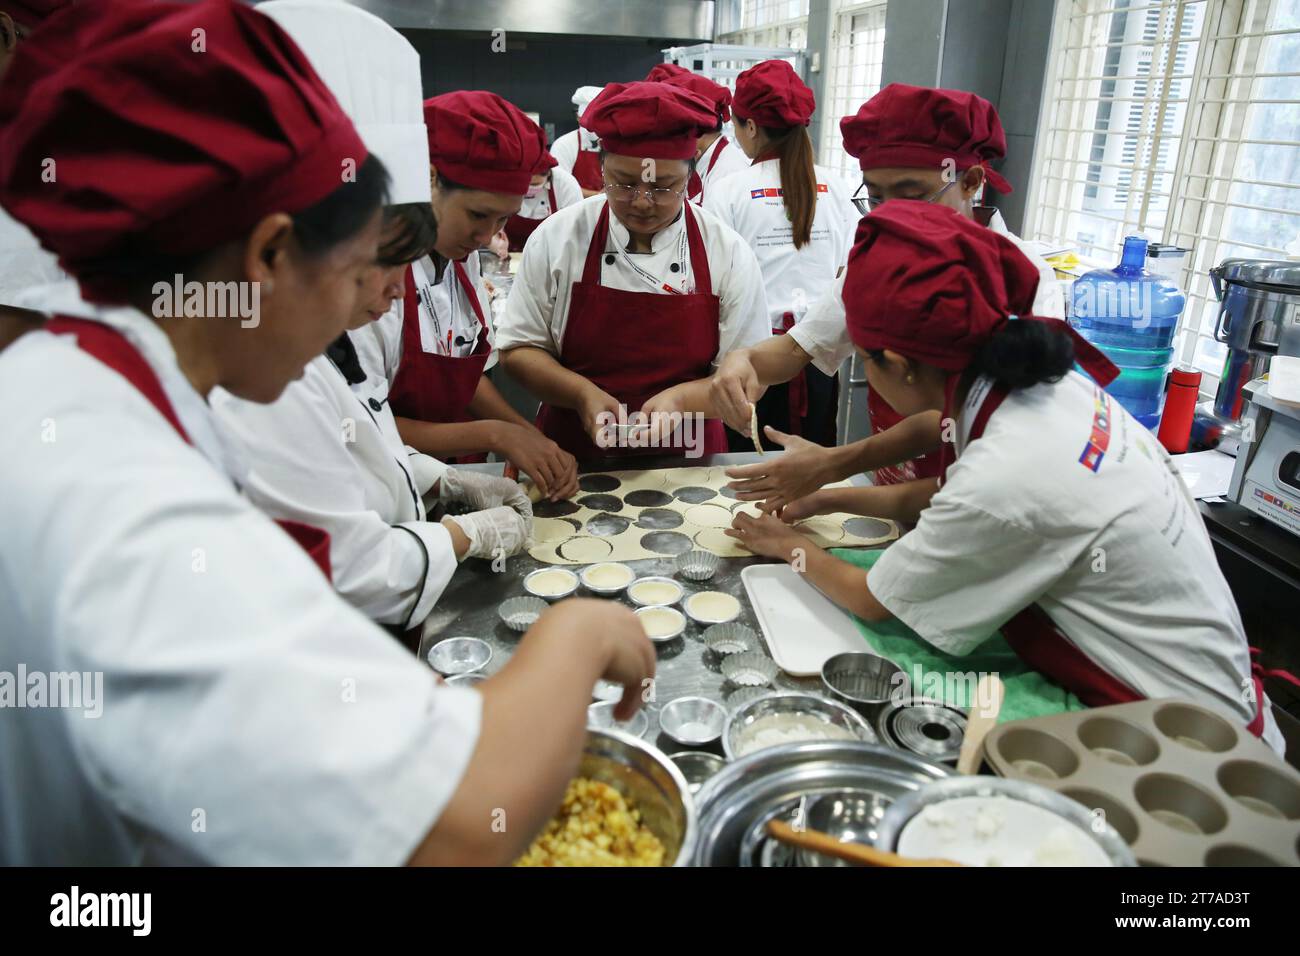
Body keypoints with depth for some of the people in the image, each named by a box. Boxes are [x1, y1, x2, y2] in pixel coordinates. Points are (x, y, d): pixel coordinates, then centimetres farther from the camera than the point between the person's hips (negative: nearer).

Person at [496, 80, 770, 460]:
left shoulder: (729, 253, -5)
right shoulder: (556, 238, -4)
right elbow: (519, 348, 0)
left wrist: (681, 399, -20)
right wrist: (583, 394, -17)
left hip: (687, 460, 1)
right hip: (571, 460, -1)